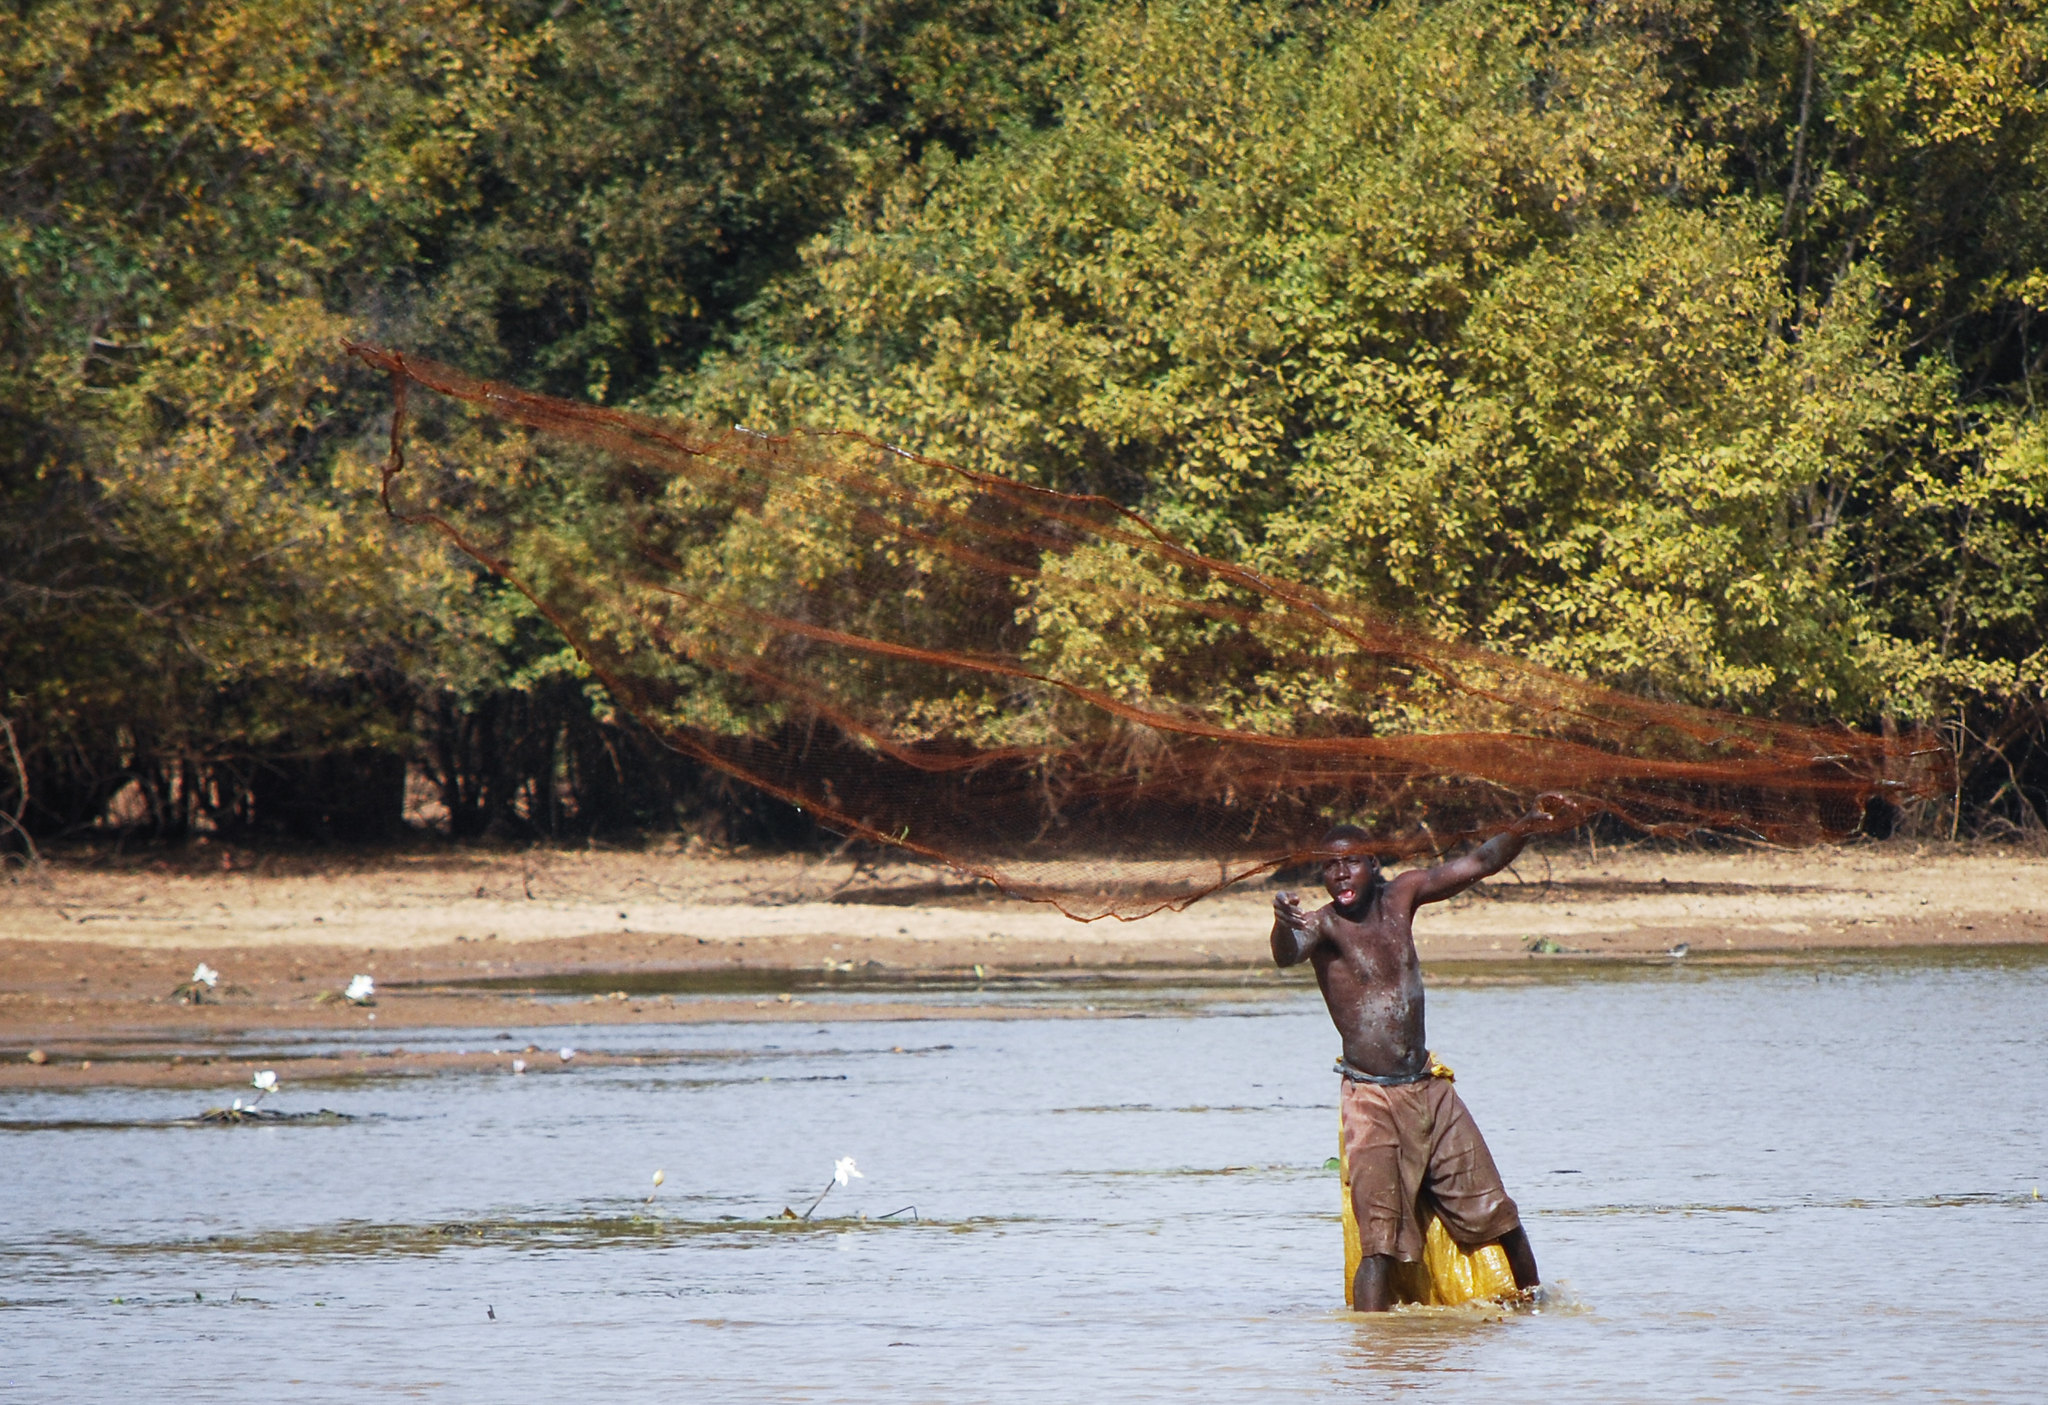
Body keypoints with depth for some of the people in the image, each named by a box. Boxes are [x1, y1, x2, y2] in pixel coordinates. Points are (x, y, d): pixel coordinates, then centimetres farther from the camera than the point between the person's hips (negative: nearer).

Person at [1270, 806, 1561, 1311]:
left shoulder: (1401, 896, 5)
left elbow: (1481, 863, 9)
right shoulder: (1324, 925, -10)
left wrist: (1526, 827, -7)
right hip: (1371, 1099, -5)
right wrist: (1283, 924, -56)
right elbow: (1287, 954, -33)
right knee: (1380, 1242, -15)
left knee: (1497, 1214, 13)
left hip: (1431, 1092, 5)